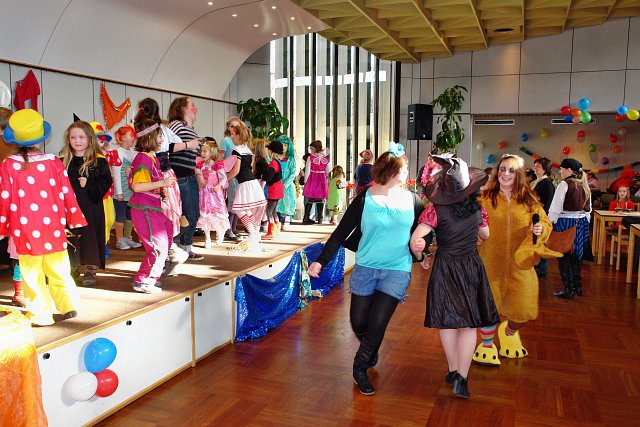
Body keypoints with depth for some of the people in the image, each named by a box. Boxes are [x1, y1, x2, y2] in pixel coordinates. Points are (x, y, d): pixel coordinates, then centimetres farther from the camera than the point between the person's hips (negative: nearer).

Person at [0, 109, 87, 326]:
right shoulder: (54, 162, -2)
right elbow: (66, 194, 2)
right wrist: (75, 219, 14)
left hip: (25, 230, -2)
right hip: (53, 227, 2)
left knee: (32, 274, 6)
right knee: (58, 270, 14)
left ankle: (40, 315, 12)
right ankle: (69, 305, 14)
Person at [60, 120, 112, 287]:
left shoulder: (98, 160, -3)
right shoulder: (63, 160, 7)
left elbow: (106, 181, -7)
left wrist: (89, 185, -19)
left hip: (91, 206, -3)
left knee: (91, 237, 1)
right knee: (71, 238, 10)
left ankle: (90, 271, 13)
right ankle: (73, 269, 27)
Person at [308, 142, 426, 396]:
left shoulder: (411, 200, 2)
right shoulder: (364, 200, -6)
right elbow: (341, 233, -5)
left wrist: (420, 246, -4)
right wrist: (321, 261, -11)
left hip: (397, 271, 1)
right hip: (365, 268, 0)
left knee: (378, 322, -7)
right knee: (358, 322, 6)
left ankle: (361, 368, 17)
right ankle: (370, 351, 41)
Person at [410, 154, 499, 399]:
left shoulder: (436, 209, -15)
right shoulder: (478, 208, -4)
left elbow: (415, 238, -21)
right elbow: (485, 236, 14)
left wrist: (422, 258, -3)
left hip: (444, 267, -2)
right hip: (473, 266, 2)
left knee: (448, 322, 12)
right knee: (469, 324, 7)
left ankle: (453, 370, 23)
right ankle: (461, 378, 3)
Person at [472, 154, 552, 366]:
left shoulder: (529, 201, 3)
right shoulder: (484, 199, -2)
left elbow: (546, 224, 9)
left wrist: (540, 229, -13)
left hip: (520, 265, 2)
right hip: (490, 263, -2)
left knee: (522, 310, 7)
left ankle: (509, 333, 43)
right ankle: (487, 346, 31)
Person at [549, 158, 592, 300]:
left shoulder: (564, 185, -14)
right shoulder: (585, 186, 8)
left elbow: (555, 209, -17)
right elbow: (588, 209, 13)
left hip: (565, 224, -7)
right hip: (581, 223, 7)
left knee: (564, 257, 2)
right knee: (576, 255, 16)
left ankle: (568, 290, 8)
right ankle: (577, 287, 26)